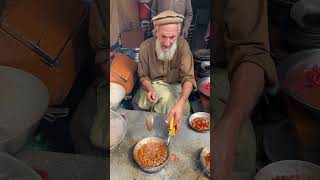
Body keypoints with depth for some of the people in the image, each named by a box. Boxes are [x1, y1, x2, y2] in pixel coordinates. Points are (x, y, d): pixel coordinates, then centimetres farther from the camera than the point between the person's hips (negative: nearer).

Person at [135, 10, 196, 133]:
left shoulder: (183, 45, -19)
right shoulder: (146, 46, -16)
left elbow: (188, 78, -25)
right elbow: (144, 76, -3)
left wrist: (181, 104, -44)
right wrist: (150, 89, -27)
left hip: (175, 86, 0)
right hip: (153, 84, 1)